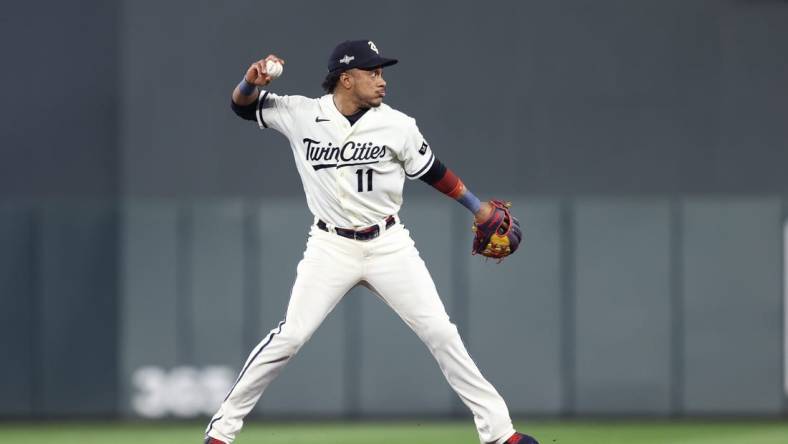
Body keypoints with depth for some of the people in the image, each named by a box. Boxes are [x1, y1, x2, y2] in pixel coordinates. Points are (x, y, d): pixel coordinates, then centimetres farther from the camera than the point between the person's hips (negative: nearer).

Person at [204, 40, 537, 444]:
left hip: (388, 245, 1)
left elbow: (432, 172, 8)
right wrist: (253, 80, -19)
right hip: (330, 247, -1)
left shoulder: (397, 126, -6)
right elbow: (243, 105, 4)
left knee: (440, 332, -2)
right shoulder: (301, 115, -7)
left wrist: (478, 207, 13)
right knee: (290, 336, -10)